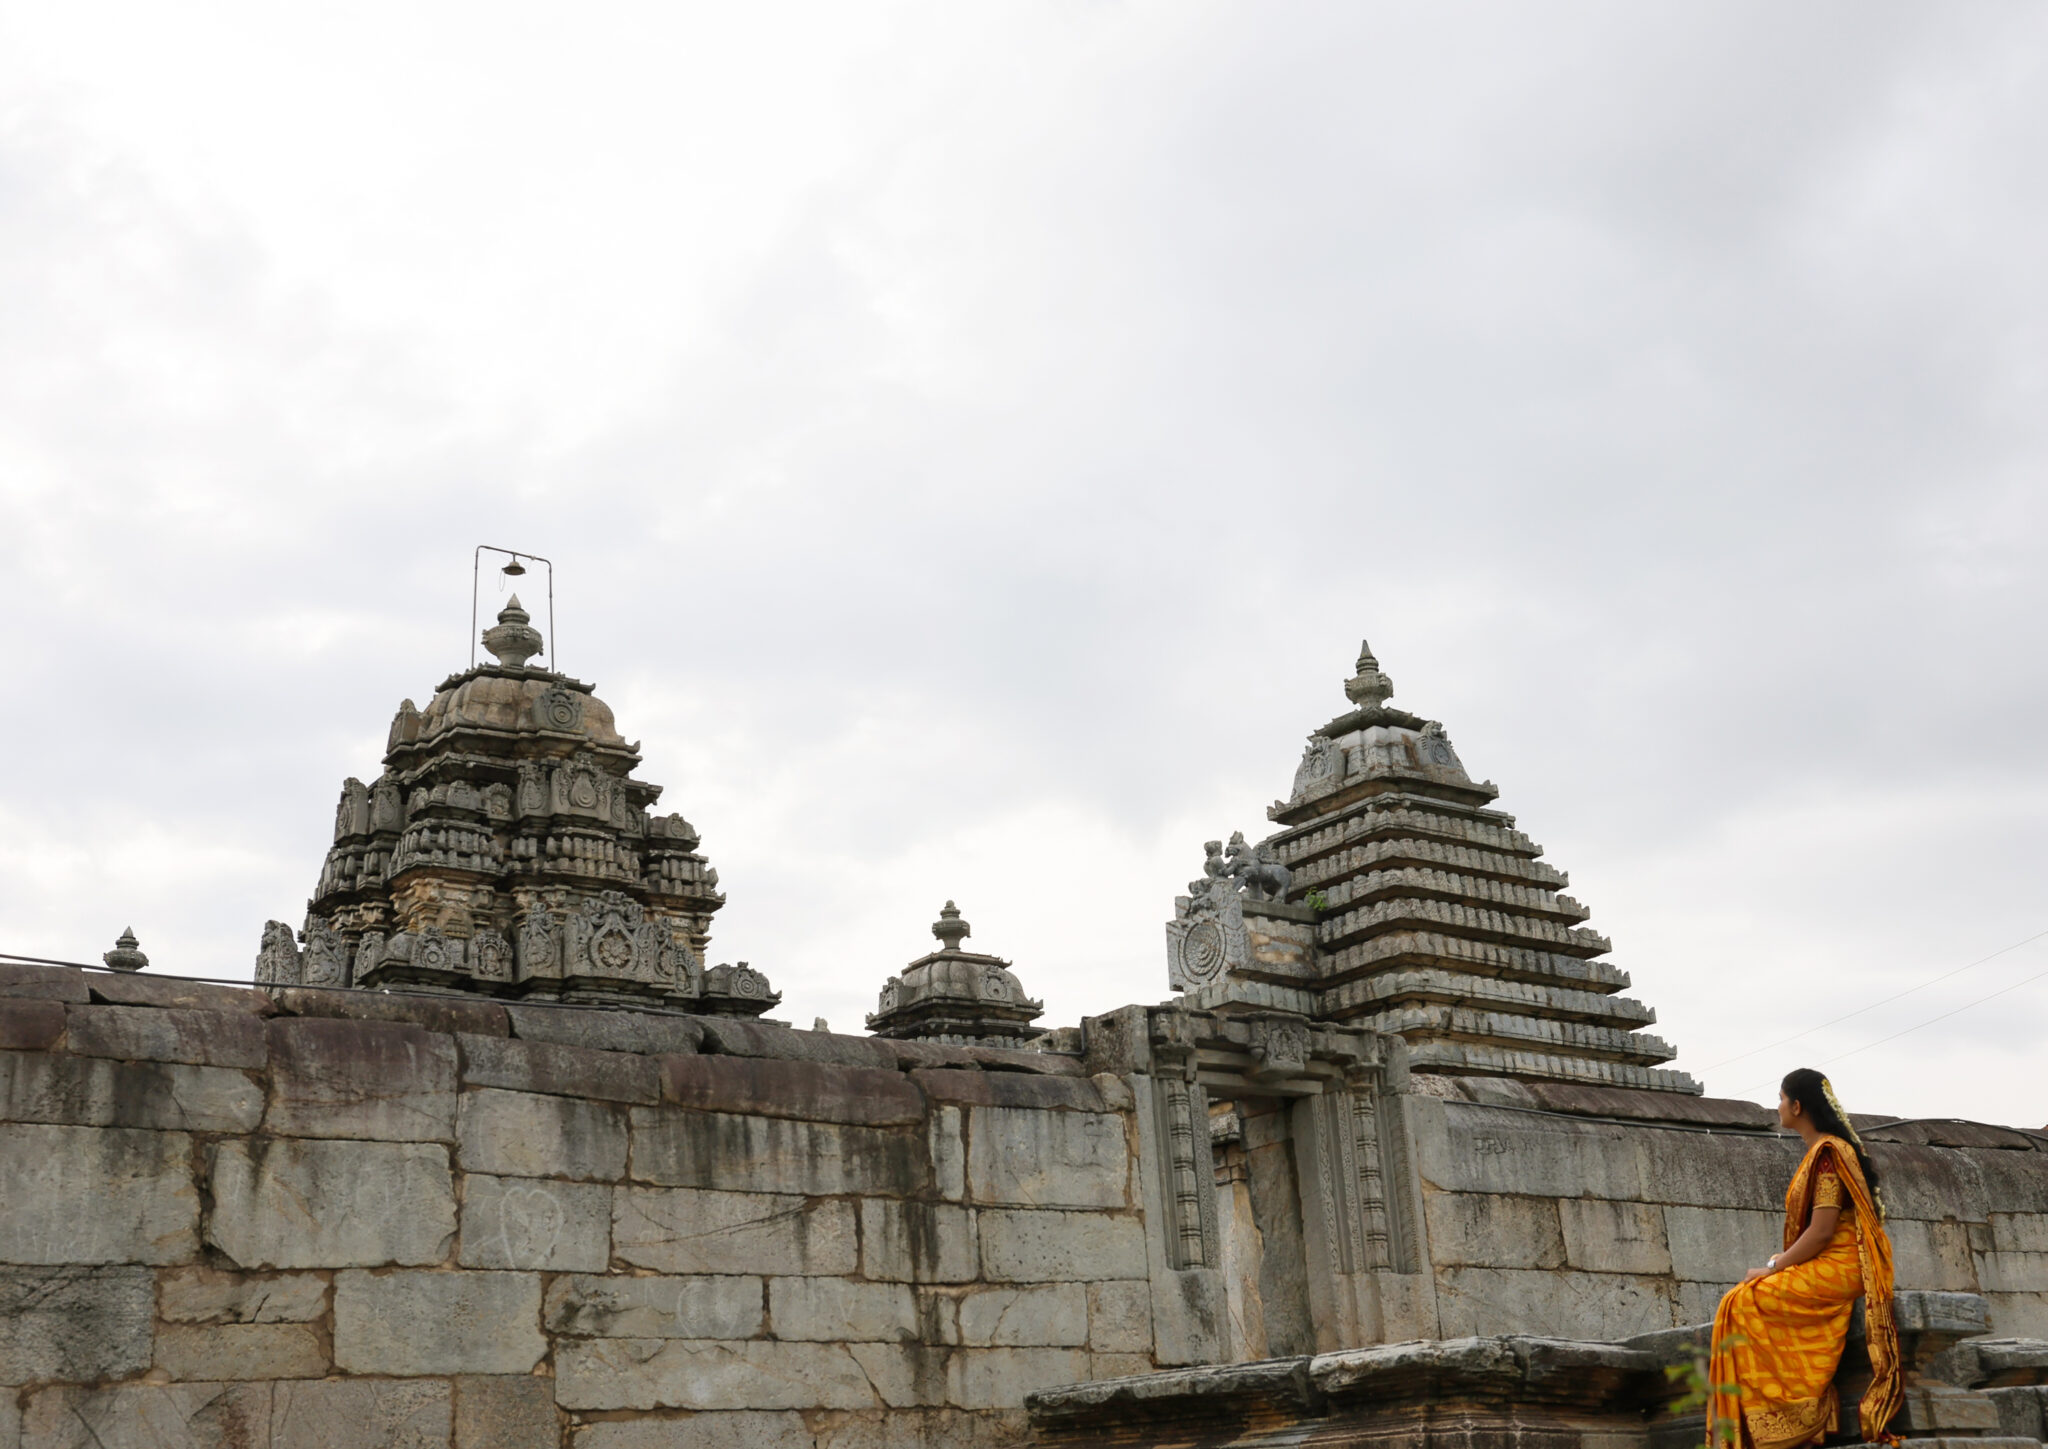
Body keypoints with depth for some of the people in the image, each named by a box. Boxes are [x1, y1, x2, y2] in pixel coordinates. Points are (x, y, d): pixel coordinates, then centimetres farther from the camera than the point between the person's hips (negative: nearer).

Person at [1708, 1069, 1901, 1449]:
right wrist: (1782, 1261, 8)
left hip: (1834, 1270, -9)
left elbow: (1821, 1231, -20)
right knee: (1744, 1300, 1)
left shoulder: (1827, 1153, -14)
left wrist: (1773, 1269, -12)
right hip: (1823, 1267, 9)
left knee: (1742, 1304, -15)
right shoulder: (1820, 1151, 17)